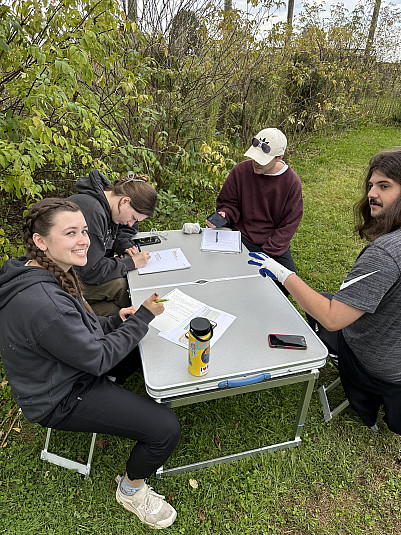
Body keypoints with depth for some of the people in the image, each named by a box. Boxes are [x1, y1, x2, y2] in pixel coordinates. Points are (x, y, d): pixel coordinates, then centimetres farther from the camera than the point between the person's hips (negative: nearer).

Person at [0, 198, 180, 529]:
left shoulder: (41, 274, -4)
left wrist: (115, 322, -6)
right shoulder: (42, 303, -36)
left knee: (144, 346, 19)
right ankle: (132, 489, 17)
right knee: (166, 429, -13)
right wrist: (143, 316, -18)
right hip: (61, 399, -9)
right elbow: (97, 358, -25)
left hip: (71, 371, 10)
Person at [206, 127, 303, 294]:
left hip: (274, 244, 0)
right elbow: (229, 203, 7)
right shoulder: (240, 170, -6)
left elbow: (289, 225, -5)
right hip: (241, 237, 0)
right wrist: (224, 215, -19)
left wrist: (267, 253, -15)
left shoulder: (292, 181, -8)